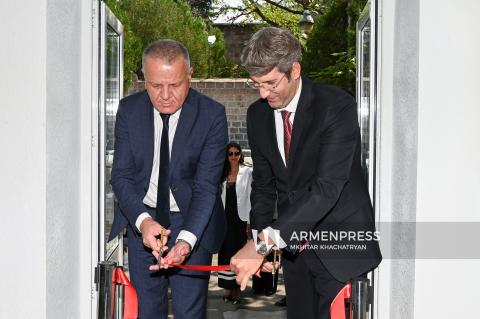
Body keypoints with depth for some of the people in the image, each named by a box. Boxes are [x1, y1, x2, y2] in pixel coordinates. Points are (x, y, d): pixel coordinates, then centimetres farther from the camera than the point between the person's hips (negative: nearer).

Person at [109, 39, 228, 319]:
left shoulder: (212, 115, -15)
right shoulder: (129, 110, -5)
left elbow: (206, 185, -18)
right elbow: (122, 175, -7)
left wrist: (186, 240, -32)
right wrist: (142, 220, -26)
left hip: (193, 224, -2)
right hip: (141, 220, 3)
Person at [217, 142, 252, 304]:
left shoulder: (247, 172, -1)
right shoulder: (222, 173, 11)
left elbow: (250, 196, -5)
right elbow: (220, 196, 12)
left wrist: (250, 220, -9)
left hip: (240, 218, -3)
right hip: (225, 218, 4)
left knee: (238, 251, 1)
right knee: (225, 252, 4)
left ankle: (237, 288, 8)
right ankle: (227, 287, 13)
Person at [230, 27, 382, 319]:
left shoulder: (337, 106, -19)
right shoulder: (258, 115, 2)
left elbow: (328, 186, -29)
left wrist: (264, 242, -34)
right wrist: (259, 236, -3)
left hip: (338, 247, -5)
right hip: (292, 245, 5)